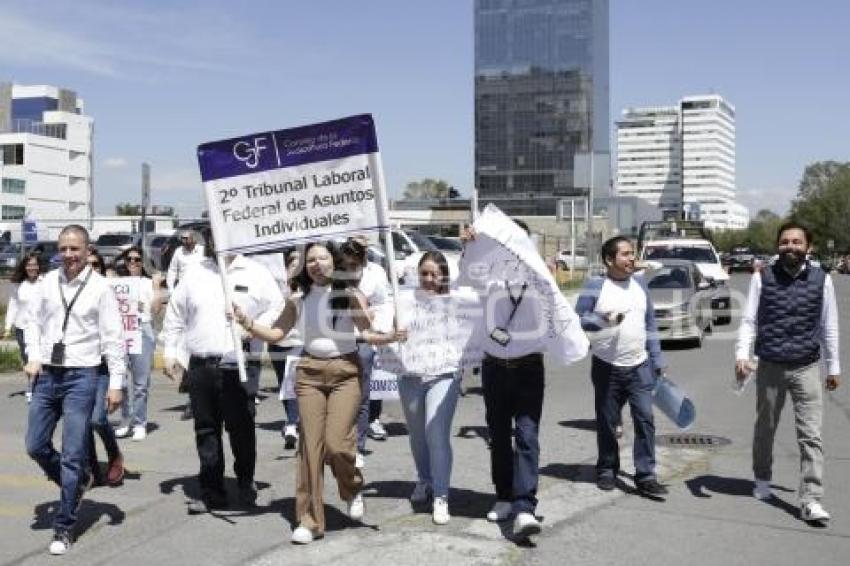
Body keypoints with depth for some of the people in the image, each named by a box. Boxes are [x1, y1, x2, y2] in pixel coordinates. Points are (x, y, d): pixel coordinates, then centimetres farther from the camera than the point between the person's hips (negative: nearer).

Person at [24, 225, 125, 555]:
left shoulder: (99, 287, -7)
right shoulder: (49, 281, 5)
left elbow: (113, 338, -6)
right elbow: (35, 322, 15)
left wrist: (116, 383, -9)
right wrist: (33, 357, 1)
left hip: (80, 377, -5)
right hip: (46, 375, 5)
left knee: (73, 455, -2)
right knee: (36, 446, 10)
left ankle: (64, 527, 10)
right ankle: (76, 484, 36)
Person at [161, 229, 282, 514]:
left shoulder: (256, 273, 4)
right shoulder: (195, 274, 12)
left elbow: (277, 309, 3)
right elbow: (175, 314, 16)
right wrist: (170, 352, 11)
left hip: (239, 365, -3)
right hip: (201, 365, 3)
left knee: (241, 428, 0)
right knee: (206, 430, 8)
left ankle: (246, 483, 22)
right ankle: (211, 492, 16)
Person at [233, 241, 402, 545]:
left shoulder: (351, 295, -2)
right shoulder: (298, 300, 7)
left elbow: (368, 332, -7)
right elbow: (275, 333, 7)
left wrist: (390, 336, -26)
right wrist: (248, 324, -9)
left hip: (345, 371, -2)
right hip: (309, 373, 3)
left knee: (336, 443, -13)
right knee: (310, 445, -1)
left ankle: (353, 489, 21)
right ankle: (309, 520, 7)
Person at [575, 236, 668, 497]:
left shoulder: (640, 284, 10)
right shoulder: (595, 286, -5)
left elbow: (650, 323, 15)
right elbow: (578, 320, -8)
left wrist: (658, 360, 13)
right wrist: (603, 320, -24)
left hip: (640, 367, 3)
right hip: (607, 367, -3)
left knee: (645, 418, -6)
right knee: (607, 422, 6)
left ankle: (645, 476, -2)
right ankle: (607, 470, 23)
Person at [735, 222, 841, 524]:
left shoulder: (821, 279, 0)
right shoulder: (763, 277, -2)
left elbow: (829, 325, 7)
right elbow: (749, 320, -1)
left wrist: (833, 367, 10)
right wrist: (742, 355, -14)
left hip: (806, 368, 0)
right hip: (769, 367, 1)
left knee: (811, 436, -6)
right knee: (765, 430, 16)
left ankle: (811, 501, -5)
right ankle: (762, 480, 37)